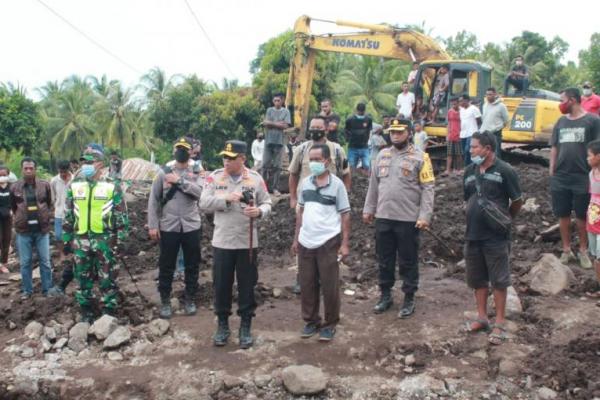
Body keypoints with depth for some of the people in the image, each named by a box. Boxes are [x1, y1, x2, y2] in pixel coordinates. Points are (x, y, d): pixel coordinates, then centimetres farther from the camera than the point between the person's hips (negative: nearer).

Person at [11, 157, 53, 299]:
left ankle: (47, 289, 18)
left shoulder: (45, 185, -3)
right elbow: (13, 207, 13)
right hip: (23, 231, 0)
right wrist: (22, 218, 13)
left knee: (45, 261, 7)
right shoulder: (15, 187, -2)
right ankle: (27, 290, 21)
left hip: (42, 229, 0)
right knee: (25, 262, 8)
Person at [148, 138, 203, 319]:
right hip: (168, 227, 0)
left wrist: (180, 181, -18)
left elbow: (200, 192, -16)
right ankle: (165, 302, 20)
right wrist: (153, 225, -4)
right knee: (166, 266, 7)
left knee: (192, 265, 9)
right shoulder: (163, 173, 3)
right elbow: (153, 200, 2)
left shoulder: (196, 172, 3)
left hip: (191, 226, 0)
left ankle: (190, 300, 24)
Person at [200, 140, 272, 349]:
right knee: (221, 285, 9)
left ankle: (245, 326, 21)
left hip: (247, 242, 0)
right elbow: (204, 203, -8)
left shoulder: (255, 179, -1)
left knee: (247, 285, 8)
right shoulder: (214, 177, -1)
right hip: (222, 242, 0)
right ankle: (222, 324, 26)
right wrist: (227, 198, -22)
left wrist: (259, 211, -21)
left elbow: (267, 203, 2)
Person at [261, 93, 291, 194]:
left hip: (279, 141, -1)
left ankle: (275, 187, 5)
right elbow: (265, 123, 0)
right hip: (268, 140, 1)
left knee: (277, 166, 1)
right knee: (265, 164, -1)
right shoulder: (269, 110, 10)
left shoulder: (286, 112, 6)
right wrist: (278, 123, -6)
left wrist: (272, 123, -3)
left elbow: (286, 126, -5)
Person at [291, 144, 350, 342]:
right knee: (307, 285, 11)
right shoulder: (305, 183, 6)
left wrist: (345, 244, -9)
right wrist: (296, 238, 11)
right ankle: (311, 321, 26)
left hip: (328, 242, -4)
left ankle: (330, 324, 19)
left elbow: (345, 215, -4)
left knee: (329, 286, 4)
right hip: (306, 242, 4)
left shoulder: (336, 184, -6)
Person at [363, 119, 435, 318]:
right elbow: (374, 184, 14)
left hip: (408, 219, -5)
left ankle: (409, 299, 20)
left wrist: (425, 216, -17)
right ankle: (385, 295, 30)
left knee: (408, 262, 6)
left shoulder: (420, 157, -6)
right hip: (383, 217, 5)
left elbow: (427, 189, -10)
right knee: (384, 259, 14)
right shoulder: (383, 155, 10)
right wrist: (368, 209, 12)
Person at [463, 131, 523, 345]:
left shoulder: (504, 171, -11)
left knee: (499, 281, 4)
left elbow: (517, 201, -5)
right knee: (477, 279, 15)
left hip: (496, 237, -6)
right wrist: (473, 217, 9)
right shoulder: (470, 171, 6)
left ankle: (499, 324, 13)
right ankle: (482, 317, 29)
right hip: (473, 235, 6)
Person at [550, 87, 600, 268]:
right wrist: (552, 172, 6)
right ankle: (566, 250, 21)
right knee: (563, 215, 9)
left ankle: (583, 251, 21)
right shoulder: (561, 122, 8)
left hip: (583, 178, -4)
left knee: (582, 217, 6)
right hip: (560, 178, 4)